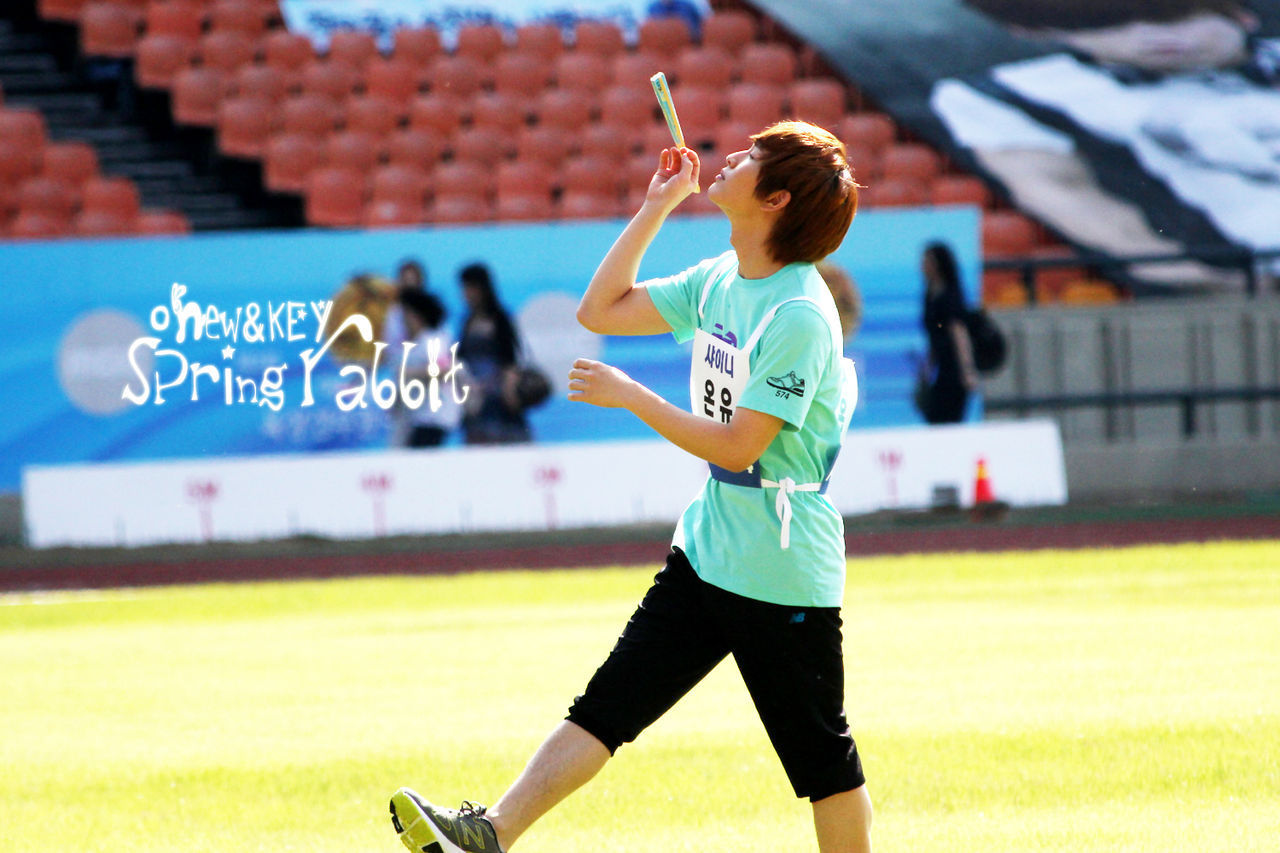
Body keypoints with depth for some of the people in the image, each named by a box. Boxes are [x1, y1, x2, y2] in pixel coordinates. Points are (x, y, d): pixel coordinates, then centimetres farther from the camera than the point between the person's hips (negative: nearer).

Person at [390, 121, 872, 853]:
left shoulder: (799, 314, -19)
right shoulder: (720, 282, 8)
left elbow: (737, 445, -23)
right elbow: (602, 311, 16)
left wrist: (630, 396, -17)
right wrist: (657, 209, 10)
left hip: (784, 578, -8)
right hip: (705, 553, 8)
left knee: (822, 760, 3)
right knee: (607, 703, 2)